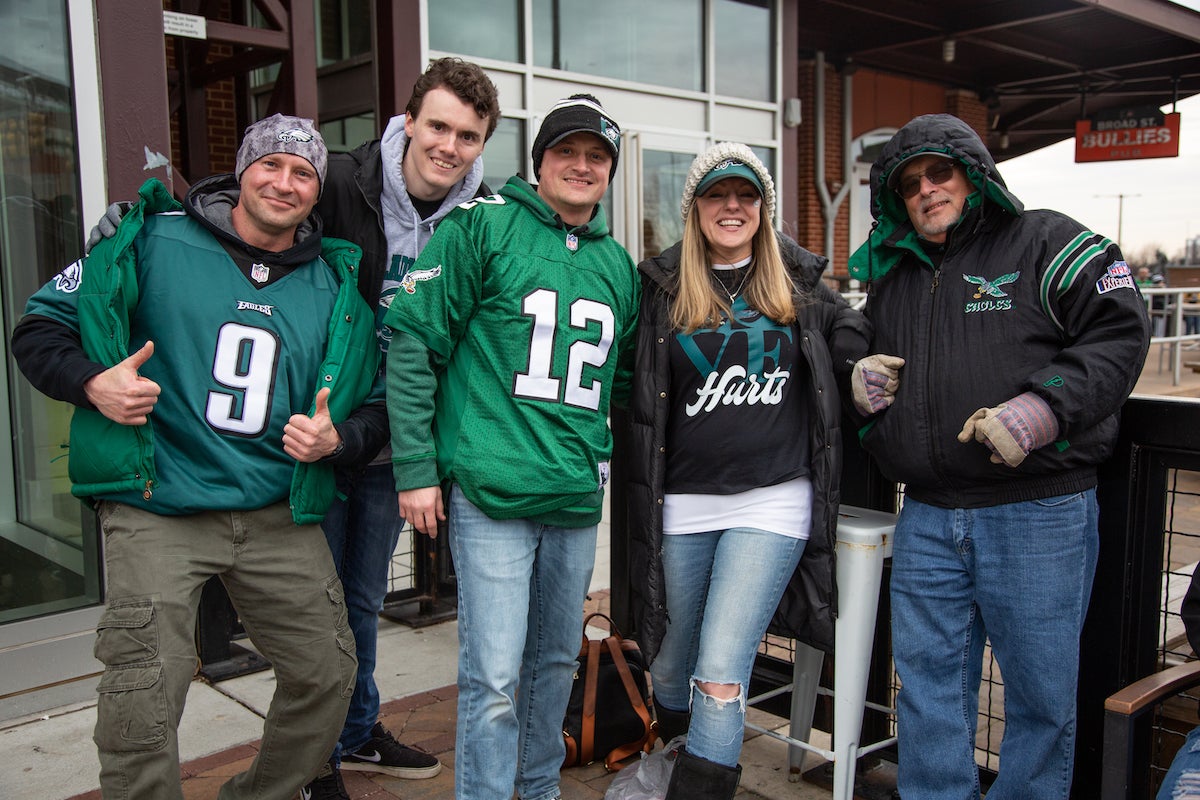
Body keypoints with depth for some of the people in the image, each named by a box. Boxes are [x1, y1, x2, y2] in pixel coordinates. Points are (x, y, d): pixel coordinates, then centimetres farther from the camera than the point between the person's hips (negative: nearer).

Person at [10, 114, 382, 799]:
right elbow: (41, 328, 4)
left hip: (279, 517, 4)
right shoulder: (154, 242, -2)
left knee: (328, 674, 9)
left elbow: (372, 403, 14)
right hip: (157, 511, -3)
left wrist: (336, 440, -7)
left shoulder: (339, 286, 8)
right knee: (142, 710, -8)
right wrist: (91, 382, -15)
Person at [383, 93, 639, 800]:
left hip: (578, 496, 6)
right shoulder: (482, 226, -4)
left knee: (556, 658, 19)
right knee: (494, 678, -5)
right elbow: (415, 340, -8)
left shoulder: (618, 264, 14)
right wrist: (417, 468, -11)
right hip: (491, 490, -6)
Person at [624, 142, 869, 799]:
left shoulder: (800, 285, 7)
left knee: (720, 677, -11)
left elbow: (856, 344, 19)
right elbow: (637, 394, 7)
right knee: (670, 664, 16)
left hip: (771, 501, -1)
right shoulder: (663, 288, 5)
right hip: (682, 504, 1)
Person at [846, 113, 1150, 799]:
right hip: (927, 519, 5)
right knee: (928, 681, 12)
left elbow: (1121, 331, -9)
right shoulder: (890, 275, 16)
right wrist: (860, 383, 4)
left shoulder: (1046, 242, 0)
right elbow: (868, 357, 29)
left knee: (1040, 689, 7)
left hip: (1040, 516, -5)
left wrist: (1043, 407, -22)